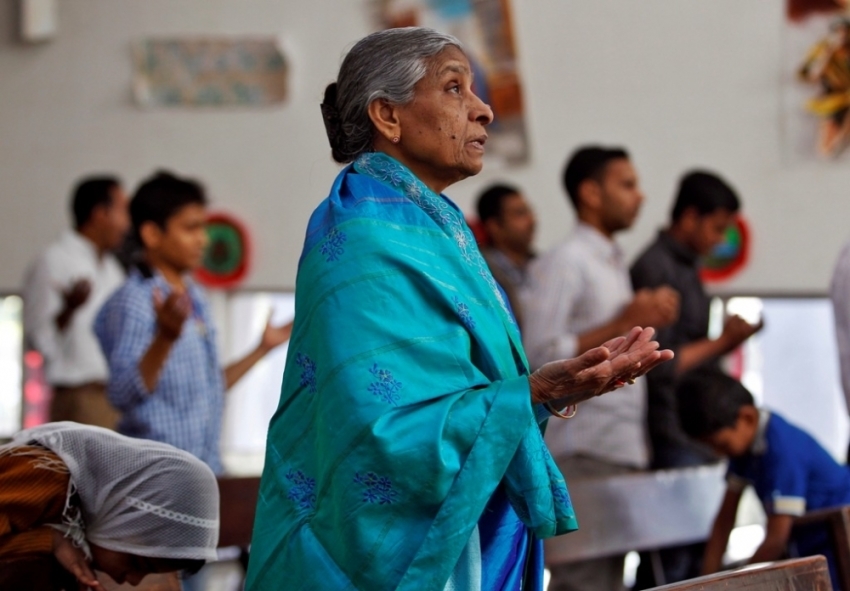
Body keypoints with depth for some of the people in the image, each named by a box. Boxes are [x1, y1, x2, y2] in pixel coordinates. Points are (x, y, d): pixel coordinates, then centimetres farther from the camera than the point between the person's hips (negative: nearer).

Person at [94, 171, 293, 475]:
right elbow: (123, 394, -24)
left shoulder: (195, 300, 15)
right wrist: (164, 338, -37)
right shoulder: (133, 303, -12)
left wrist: (263, 348, 25)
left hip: (206, 469, 9)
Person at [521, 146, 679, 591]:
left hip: (622, 453, 9)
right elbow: (540, 357, -17)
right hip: (582, 454, -9)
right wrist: (623, 324, -16)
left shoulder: (615, 265, 21)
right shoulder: (564, 262, -7)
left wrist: (650, 320, 12)